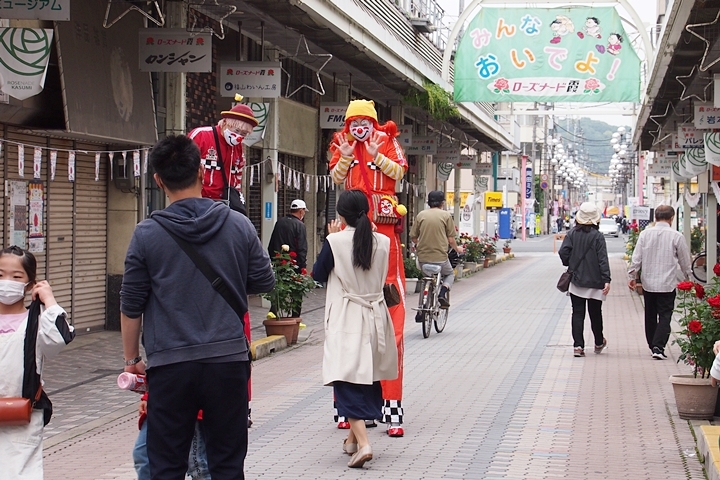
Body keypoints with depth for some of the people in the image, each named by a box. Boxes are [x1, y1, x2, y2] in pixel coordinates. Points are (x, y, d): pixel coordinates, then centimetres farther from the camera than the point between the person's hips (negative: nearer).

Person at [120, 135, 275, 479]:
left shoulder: (147, 234, -5)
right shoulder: (239, 225, -2)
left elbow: (131, 306, 0)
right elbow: (264, 282, 8)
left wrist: (132, 359, 13)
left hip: (170, 364, -1)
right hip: (228, 360, 2)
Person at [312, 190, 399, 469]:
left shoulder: (335, 242, -12)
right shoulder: (382, 242, 0)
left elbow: (318, 275, 1)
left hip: (346, 319, -5)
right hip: (375, 317, 5)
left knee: (348, 382, -6)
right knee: (368, 379, 17)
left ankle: (362, 443, -20)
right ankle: (354, 437, 31)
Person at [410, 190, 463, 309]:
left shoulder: (421, 215, 4)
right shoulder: (446, 215, -3)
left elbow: (413, 237, 7)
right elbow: (451, 239, -2)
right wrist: (457, 249, 20)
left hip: (423, 258, 3)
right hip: (440, 257, -3)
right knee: (450, 274, 28)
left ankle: (421, 313, 17)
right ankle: (443, 293, 0)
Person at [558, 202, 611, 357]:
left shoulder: (572, 234, -1)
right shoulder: (597, 236, -8)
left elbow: (563, 253, -7)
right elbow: (603, 259, -12)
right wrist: (606, 280, -14)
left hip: (575, 281, 2)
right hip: (594, 282, -2)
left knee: (577, 314, 4)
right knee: (595, 313, 13)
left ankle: (578, 346, -4)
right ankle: (599, 343, 30)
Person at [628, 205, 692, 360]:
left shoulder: (645, 234, -2)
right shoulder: (676, 236, -8)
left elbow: (636, 258, -1)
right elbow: (685, 260, 3)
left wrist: (632, 276, 9)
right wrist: (688, 276, 20)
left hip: (648, 283, 3)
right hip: (667, 283, -3)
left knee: (650, 316, 15)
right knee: (665, 316, 1)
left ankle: (652, 345, 23)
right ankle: (658, 346, -13)